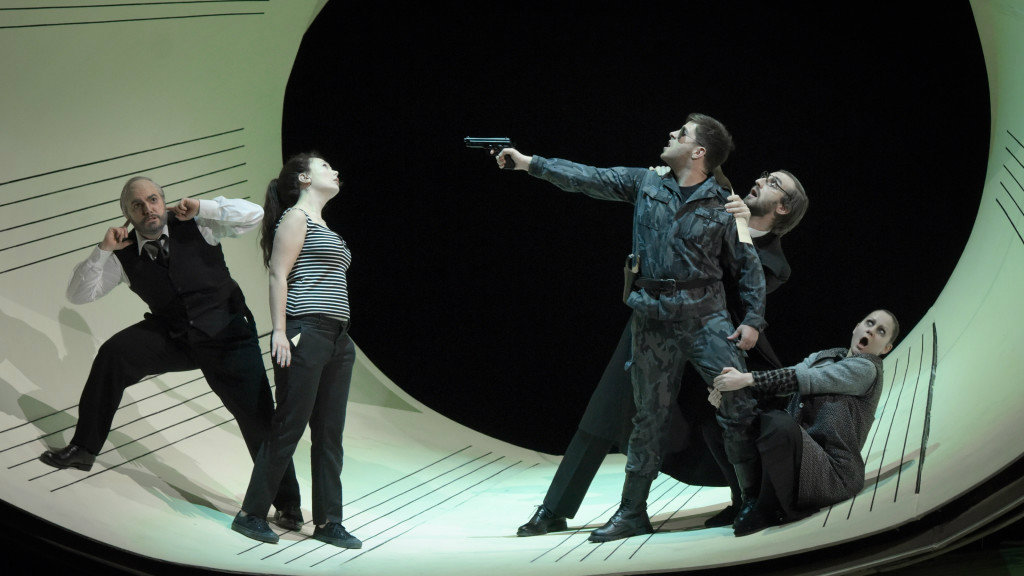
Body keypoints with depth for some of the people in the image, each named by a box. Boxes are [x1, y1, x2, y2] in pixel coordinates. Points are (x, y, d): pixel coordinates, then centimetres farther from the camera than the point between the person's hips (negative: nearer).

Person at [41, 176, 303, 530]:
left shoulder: (196, 227, -7)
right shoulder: (124, 255, -1)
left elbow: (253, 215, -13)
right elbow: (78, 295, -3)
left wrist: (201, 208, -21)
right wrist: (103, 250, -15)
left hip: (227, 336, -3)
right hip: (173, 337, 3)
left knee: (259, 419, -8)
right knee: (114, 354, -18)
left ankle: (288, 505, 6)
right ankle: (83, 449, -4)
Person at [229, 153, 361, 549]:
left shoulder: (323, 226, 23)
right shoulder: (296, 216, -1)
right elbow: (279, 275, -9)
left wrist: (341, 336, 17)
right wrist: (280, 331, -17)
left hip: (336, 338, 9)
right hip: (305, 333, -9)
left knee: (330, 433, 6)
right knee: (289, 426, -6)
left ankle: (328, 522, 9)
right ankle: (251, 514, 3)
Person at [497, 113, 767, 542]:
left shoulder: (723, 208, 0)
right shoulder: (646, 184, 7)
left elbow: (749, 266, 4)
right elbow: (588, 179, 6)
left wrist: (753, 320, -5)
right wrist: (530, 163, 2)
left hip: (706, 317, -2)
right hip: (653, 322, 2)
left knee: (739, 401, -11)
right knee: (650, 416, 7)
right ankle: (632, 512, 15)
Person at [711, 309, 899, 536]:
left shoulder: (866, 368, -3)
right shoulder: (824, 356, 21)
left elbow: (804, 379, -15)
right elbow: (785, 379, 6)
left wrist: (748, 379, -23)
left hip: (833, 472, -8)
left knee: (780, 422, -34)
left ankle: (768, 510, -15)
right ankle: (750, 496, -1)